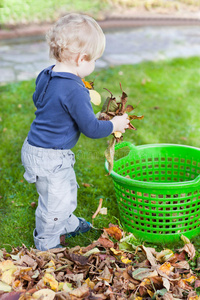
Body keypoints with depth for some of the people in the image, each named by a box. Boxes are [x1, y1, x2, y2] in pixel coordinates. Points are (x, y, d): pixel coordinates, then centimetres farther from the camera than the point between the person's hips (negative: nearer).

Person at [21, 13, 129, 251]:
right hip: (49, 158, -10)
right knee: (56, 202, 9)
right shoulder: (75, 91, -30)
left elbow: (37, 99, 19)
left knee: (67, 188, 29)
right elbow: (91, 128, -23)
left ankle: (67, 224, 52)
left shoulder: (46, 75, -2)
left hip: (36, 147, 10)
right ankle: (46, 243, 31)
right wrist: (114, 125, -6)